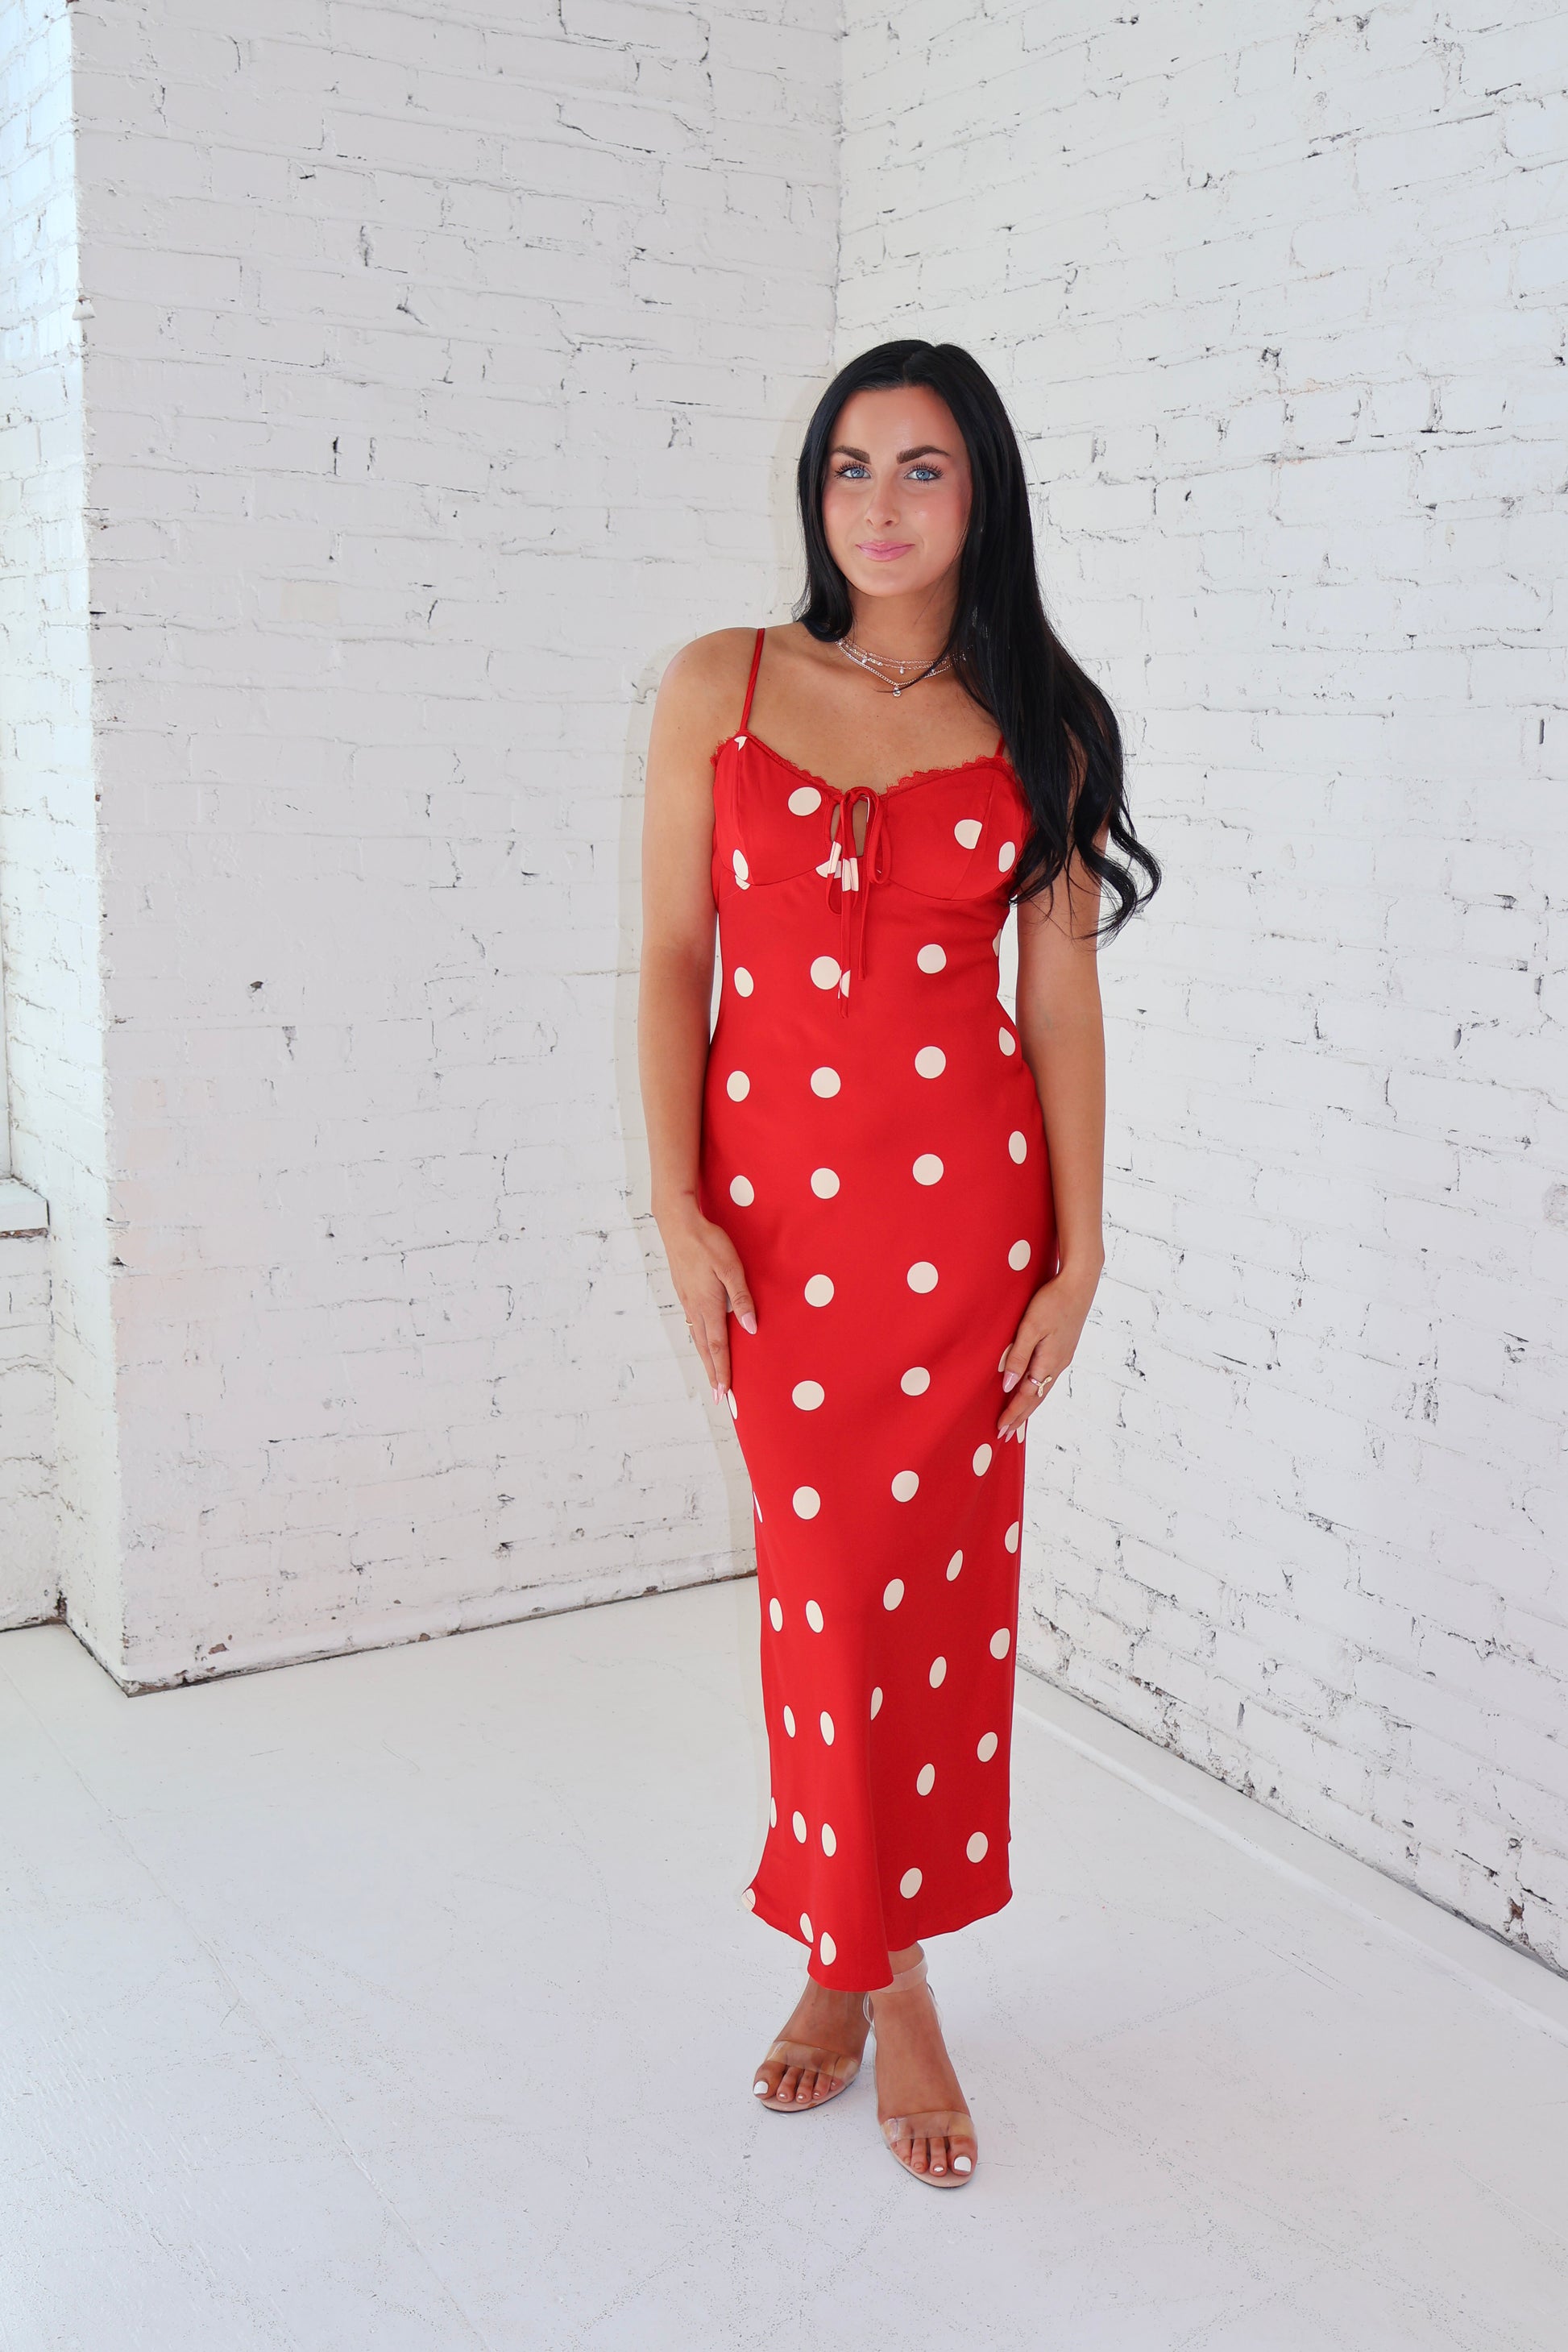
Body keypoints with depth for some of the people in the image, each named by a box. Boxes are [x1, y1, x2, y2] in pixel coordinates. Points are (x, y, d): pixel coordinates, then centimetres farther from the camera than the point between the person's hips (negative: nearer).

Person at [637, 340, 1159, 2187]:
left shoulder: (1031, 724, 4)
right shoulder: (720, 686, 3)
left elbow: (1063, 994, 2)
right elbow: (670, 958, 1)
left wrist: (1078, 1254, -2)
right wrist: (680, 1209, -7)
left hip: (966, 1187, 1)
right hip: (780, 1193, 0)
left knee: (943, 1581, 6)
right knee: (826, 1586, 5)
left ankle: (871, 1962, 24)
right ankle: (866, 1967, 24)